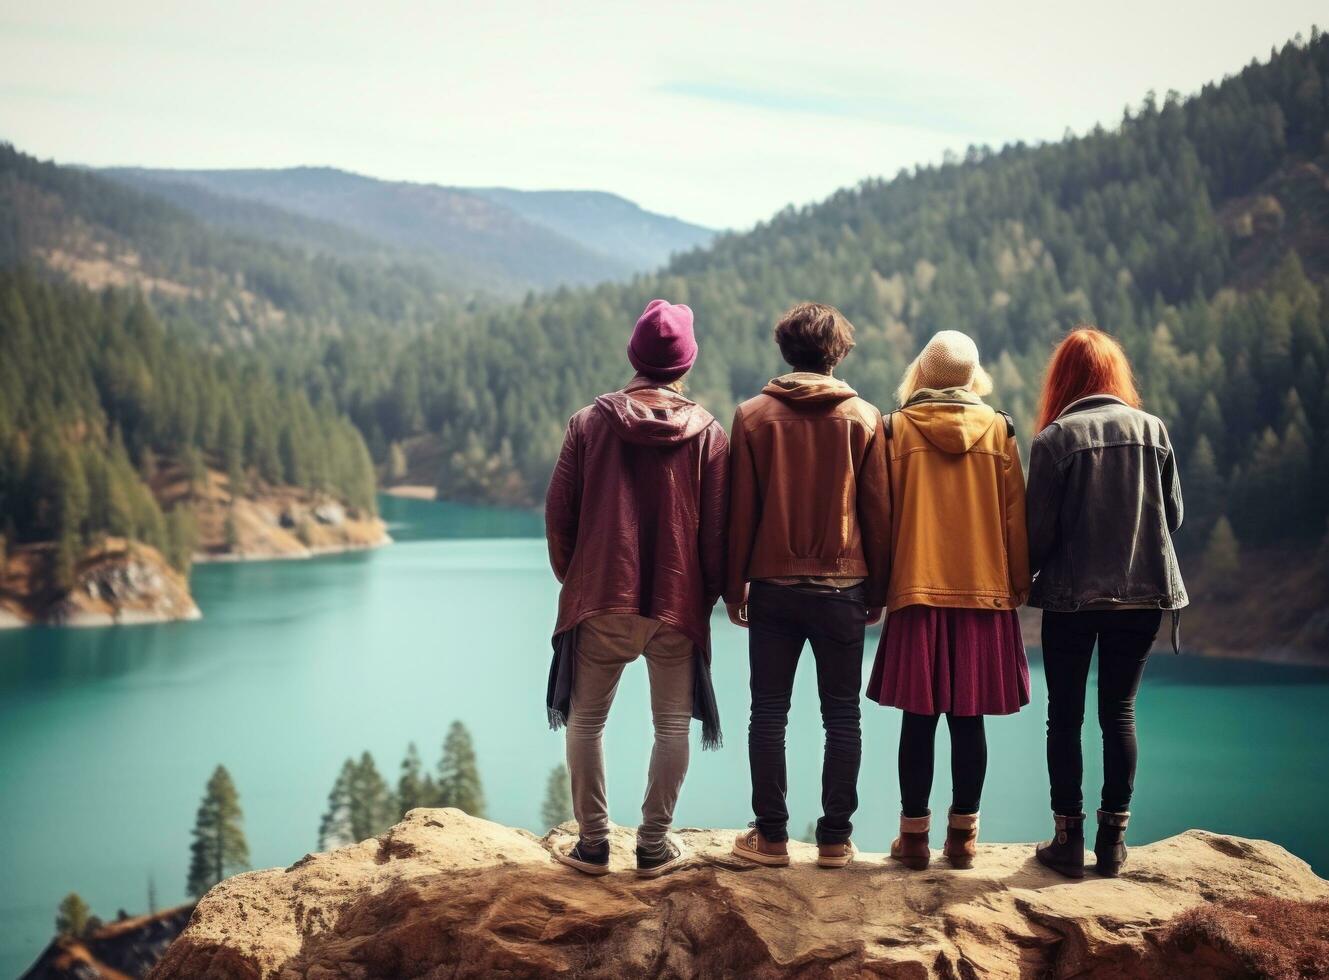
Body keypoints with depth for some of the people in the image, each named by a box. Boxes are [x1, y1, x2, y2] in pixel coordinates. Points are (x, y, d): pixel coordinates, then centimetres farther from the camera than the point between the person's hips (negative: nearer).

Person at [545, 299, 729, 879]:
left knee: (586, 721, 10)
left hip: (599, 600, 0)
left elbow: (559, 512, 2)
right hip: (678, 603, 0)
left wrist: (572, 578, 16)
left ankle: (592, 843, 11)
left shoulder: (590, 422, 0)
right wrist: (714, 592, 12)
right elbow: (716, 527, -1)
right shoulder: (708, 433, -1)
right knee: (672, 725, 9)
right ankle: (654, 845, 9)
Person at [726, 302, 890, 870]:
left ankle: (771, 836, 8)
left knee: (768, 715, 7)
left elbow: (740, 510, -1)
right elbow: (877, 512, 2)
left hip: (773, 587, 0)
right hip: (842, 588, 0)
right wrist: (875, 591, 10)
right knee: (841, 716, 6)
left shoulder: (753, 416, -1)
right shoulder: (863, 418, 0)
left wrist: (734, 586, 7)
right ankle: (835, 839, 7)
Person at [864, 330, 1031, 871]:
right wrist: (1019, 583, 11)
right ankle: (962, 835, 10)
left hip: (917, 591, -1)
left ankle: (914, 834, 6)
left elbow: (883, 511, 0)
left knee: (918, 719, 3)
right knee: (969, 720, 5)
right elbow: (1015, 515, 3)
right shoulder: (999, 430, 2)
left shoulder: (898, 429, -1)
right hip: (985, 593, 1)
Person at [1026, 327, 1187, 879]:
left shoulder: (1055, 438, -10)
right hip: (1142, 592, 3)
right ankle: (1114, 840, 12)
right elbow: (1173, 515, 6)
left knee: (1065, 716, 8)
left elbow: (1040, 529, -9)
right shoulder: (1152, 430, 0)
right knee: (1119, 712, 11)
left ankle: (1068, 840, 9)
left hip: (1072, 596, -3)